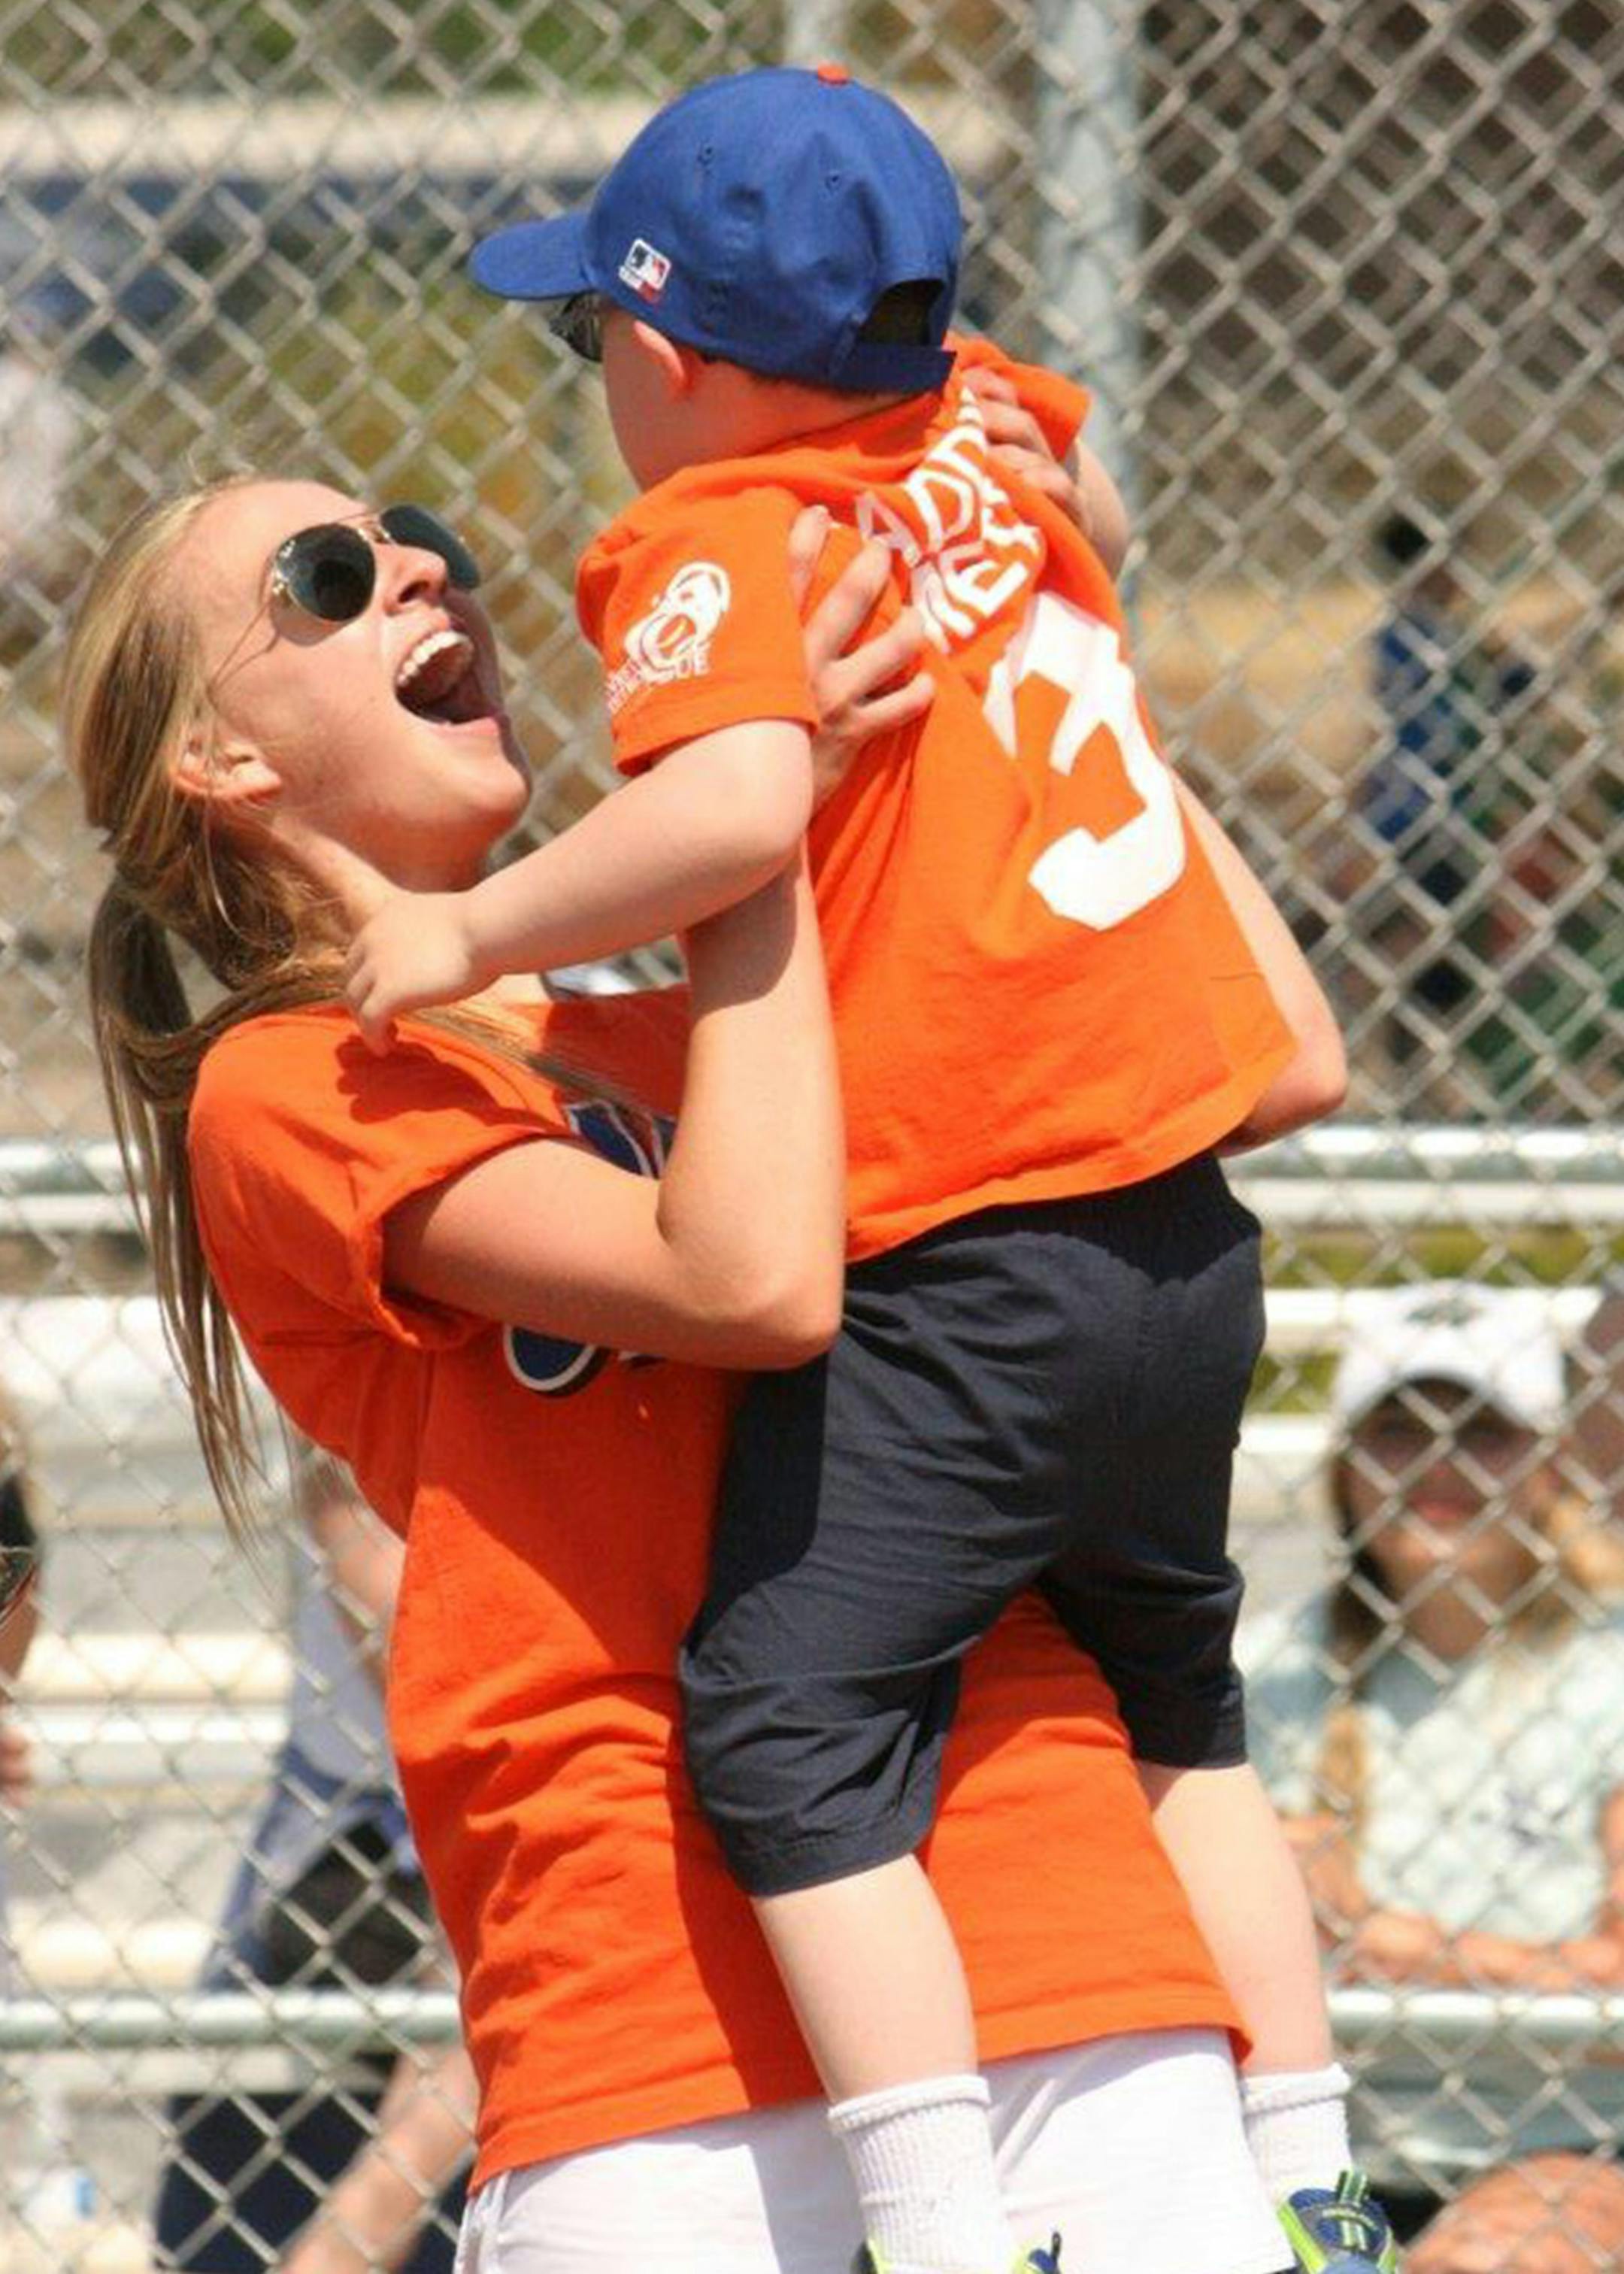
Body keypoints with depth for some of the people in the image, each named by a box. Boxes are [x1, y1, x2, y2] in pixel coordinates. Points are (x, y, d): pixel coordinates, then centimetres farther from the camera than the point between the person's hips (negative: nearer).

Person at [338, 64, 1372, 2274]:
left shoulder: (719, 548, -12)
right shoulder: (983, 435, 11)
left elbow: (740, 802, -31)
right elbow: (1093, 520, 36)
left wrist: (478, 931, -20)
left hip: (969, 1269, -9)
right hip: (1190, 1239, 9)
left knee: (787, 1726, -12)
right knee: (1171, 1699, 27)